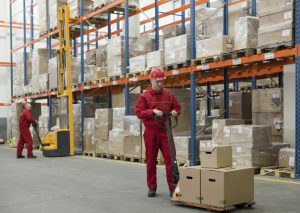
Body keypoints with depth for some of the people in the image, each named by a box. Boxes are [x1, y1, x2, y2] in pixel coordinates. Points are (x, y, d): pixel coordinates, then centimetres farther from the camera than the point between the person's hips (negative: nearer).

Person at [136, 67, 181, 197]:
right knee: (151, 160, 6)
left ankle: (173, 188, 0)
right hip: (151, 131, -2)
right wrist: (153, 111, -20)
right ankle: (152, 188, 17)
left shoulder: (168, 95, 9)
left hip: (165, 131, 2)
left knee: (171, 158, -5)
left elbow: (177, 107, 18)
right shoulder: (144, 96, 0)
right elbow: (139, 112, -7)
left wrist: (175, 111, -5)